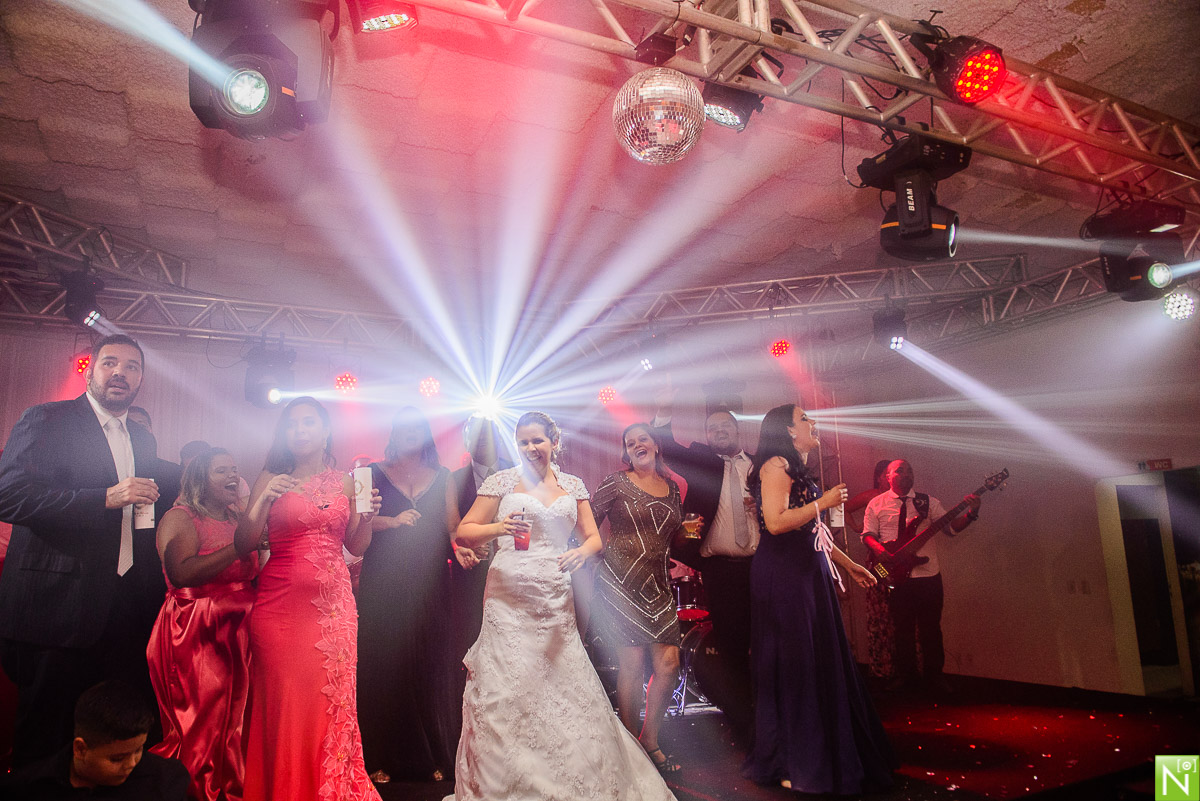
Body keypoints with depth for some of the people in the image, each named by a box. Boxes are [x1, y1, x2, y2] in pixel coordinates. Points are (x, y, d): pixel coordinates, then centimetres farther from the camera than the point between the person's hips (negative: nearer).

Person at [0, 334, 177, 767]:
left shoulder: (142, 439, 18)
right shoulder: (45, 420, -1)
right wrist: (106, 498, -22)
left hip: (129, 613, 6)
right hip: (60, 606, -5)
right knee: (48, 741, 6)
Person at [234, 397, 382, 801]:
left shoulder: (344, 482, 10)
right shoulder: (271, 478, 3)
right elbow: (243, 545, -3)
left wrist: (367, 516, -6)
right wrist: (263, 502, -17)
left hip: (334, 602, 2)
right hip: (282, 602, -2)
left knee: (331, 696, 2)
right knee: (285, 699, -4)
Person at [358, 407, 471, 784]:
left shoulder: (442, 477, 12)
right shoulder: (376, 473, 9)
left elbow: (451, 526, 5)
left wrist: (459, 549, -14)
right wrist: (393, 521, -17)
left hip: (429, 583, 1)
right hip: (384, 582, -1)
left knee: (429, 662, 3)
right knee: (385, 661, 0)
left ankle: (433, 756, 14)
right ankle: (383, 758, 12)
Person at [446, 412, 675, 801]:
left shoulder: (573, 485, 12)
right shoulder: (503, 481, 3)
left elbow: (594, 537, 12)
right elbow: (464, 532, 3)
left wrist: (582, 551, -10)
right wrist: (498, 528, -16)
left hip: (556, 600, 3)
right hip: (509, 599, -2)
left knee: (566, 687, 3)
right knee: (507, 691, -2)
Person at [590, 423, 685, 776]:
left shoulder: (671, 487, 15)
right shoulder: (616, 482, 0)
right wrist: (605, 553, -11)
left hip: (657, 584, 5)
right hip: (619, 581, -4)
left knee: (669, 665, -2)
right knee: (632, 664, -3)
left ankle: (650, 740, 19)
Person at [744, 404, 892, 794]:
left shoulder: (798, 469, 19)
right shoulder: (776, 465, -10)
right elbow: (776, 522, -21)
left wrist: (848, 564, 25)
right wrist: (822, 502, -13)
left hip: (808, 573, 9)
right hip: (784, 575, -9)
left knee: (820, 662, 11)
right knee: (793, 665, -2)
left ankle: (820, 754, 23)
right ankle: (790, 765, 10)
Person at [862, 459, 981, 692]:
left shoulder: (928, 502, 9)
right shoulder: (877, 504, 5)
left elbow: (952, 526, 4)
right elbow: (868, 534, 2)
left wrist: (971, 514, -13)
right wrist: (878, 549, -18)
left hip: (929, 574, 1)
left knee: (931, 628, 6)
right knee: (903, 628, 8)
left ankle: (934, 675, 20)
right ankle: (906, 675, 21)